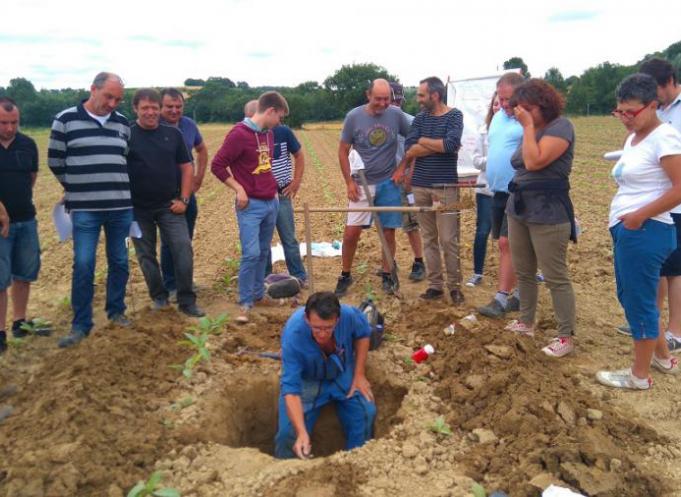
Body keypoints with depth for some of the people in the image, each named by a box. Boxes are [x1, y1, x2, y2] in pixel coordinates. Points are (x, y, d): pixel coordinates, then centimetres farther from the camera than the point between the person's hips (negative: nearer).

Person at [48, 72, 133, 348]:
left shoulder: (122, 123, 8)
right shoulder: (66, 120, -3)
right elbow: (55, 161, 4)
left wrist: (116, 186, 13)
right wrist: (80, 187, 11)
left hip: (121, 207, 4)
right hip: (84, 208, -3)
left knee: (119, 262, 11)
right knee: (83, 265, -4)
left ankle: (116, 311, 28)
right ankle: (81, 325, 8)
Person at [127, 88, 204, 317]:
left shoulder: (173, 134, 2)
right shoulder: (126, 135, -4)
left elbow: (186, 167, 7)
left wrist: (184, 199, -1)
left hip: (170, 206, 1)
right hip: (138, 208, -1)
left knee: (183, 249, -6)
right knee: (146, 254, 9)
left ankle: (187, 301, 3)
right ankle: (159, 296, 26)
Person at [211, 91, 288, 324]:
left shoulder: (268, 134, 10)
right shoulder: (239, 133, -14)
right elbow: (217, 165, -13)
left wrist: (272, 187, 14)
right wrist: (238, 189, -13)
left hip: (271, 202, 8)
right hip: (250, 205, -8)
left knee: (263, 253, 13)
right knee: (251, 254, -11)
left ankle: (258, 294, 26)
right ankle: (245, 304, 0)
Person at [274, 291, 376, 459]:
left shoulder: (349, 315, -30)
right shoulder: (292, 335, -37)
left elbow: (362, 334, -5)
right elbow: (290, 388, -36)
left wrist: (359, 375, -9)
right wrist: (302, 433, -47)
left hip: (343, 374, 3)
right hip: (306, 379, -2)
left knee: (366, 413, -16)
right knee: (289, 431, -17)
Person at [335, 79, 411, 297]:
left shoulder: (396, 115, -5)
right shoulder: (354, 116, -6)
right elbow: (343, 151, 0)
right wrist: (349, 182, -6)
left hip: (389, 183, 1)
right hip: (362, 183, -1)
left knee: (389, 232, 6)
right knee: (351, 232, -4)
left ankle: (387, 276, 21)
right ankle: (345, 275, 14)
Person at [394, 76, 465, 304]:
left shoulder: (454, 115, -3)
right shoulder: (419, 118, 9)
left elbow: (451, 144, -20)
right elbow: (409, 149, -5)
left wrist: (423, 141, -7)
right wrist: (440, 145, -11)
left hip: (445, 186, -4)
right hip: (420, 185, 4)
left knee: (448, 239, -2)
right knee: (429, 238, 8)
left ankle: (455, 286, 11)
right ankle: (435, 284, 17)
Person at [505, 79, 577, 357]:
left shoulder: (560, 126, -11)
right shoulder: (530, 131, 13)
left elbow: (534, 162, -22)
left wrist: (529, 126, -16)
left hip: (548, 214, -8)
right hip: (519, 209, 9)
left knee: (556, 277, -4)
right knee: (523, 272, 16)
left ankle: (566, 337, 5)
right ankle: (526, 323, 31)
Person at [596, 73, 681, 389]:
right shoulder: (633, 137, 13)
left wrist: (640, 215, -19)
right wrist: (620, 218, 9)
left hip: (645, 232, -10)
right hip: (626, 231, 10)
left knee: (639, 301, 1)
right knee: (628, 296, 20)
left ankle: (640, 376, 17)